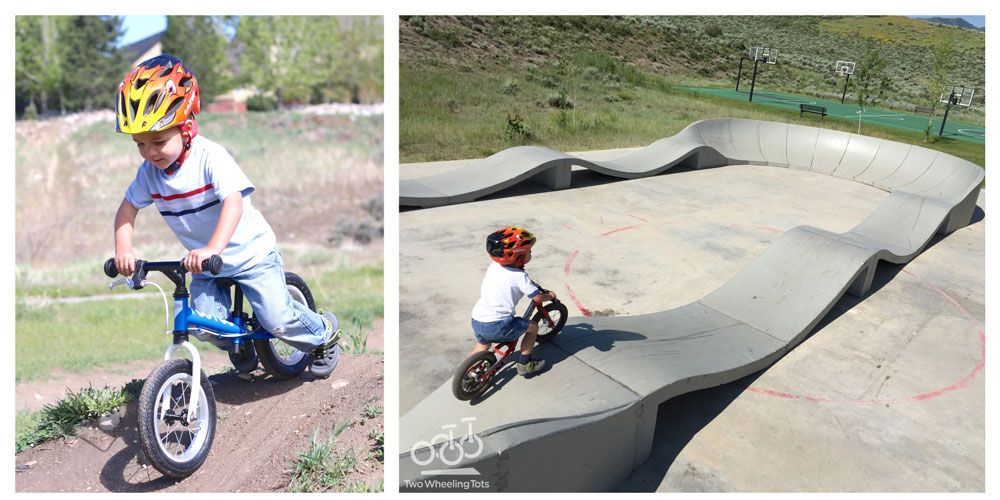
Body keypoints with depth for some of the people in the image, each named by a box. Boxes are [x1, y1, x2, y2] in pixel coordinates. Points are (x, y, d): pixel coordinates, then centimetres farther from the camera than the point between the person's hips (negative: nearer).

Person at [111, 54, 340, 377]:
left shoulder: (210, 156, -23)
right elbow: (128, 207, 6)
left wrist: (212, 249, -48)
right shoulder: (149, 172, -5)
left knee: (277, 320, -13)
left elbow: (234, 203, -34)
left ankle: (324, 332, 17)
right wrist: (123, 250, -11)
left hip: (249, 251, -6)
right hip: (204, 263, 6)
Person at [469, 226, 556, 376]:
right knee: (532, 326, 13)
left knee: (482, 345, 34)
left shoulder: (494, 266, 9)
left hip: (476, 320, 7)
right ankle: (524, 364, 23)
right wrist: (550, 296, 13)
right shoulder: (519, 276, -11)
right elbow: (537, 298, -10)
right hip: (497, 326, -7)